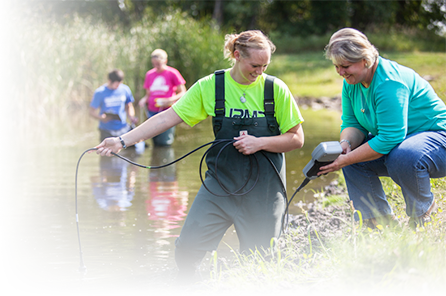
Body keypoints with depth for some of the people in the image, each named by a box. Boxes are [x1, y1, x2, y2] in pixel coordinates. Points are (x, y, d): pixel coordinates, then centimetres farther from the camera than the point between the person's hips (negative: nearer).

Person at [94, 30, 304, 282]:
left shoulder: (276, 89, -3)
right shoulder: (210, 86, -2)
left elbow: (297, 139, 1)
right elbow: (168, 118, -3)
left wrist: (259, 143, -16)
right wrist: (123, 141, -10)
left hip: (263, 187, -1)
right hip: (221, 181, 1)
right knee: (188, 244, -12)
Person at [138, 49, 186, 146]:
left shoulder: (172, 73, -2)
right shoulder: (149, 74, 12)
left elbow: (182, 93, -1)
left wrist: (170, 101, -18)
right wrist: (144, 100, -3)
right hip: (152, 112, 4)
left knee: (164, 143, -12)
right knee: (155, 144, 4)